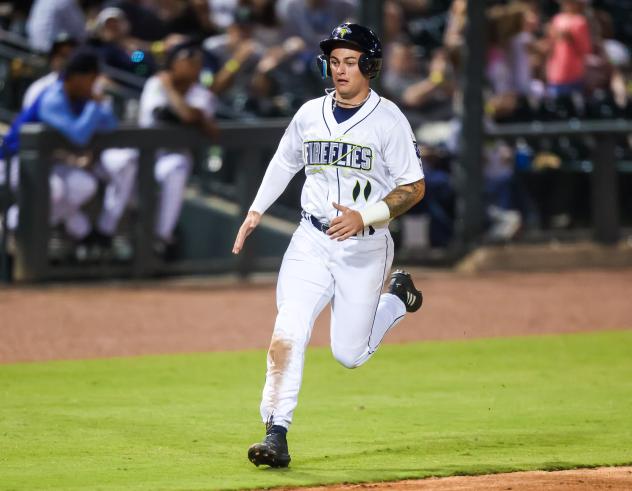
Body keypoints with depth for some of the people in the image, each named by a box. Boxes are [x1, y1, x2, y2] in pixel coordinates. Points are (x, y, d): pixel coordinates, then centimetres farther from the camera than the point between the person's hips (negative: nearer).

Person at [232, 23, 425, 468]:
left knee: (349, 354, 4)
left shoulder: (389, 119, -7)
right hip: (312, 242, 3)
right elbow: (284, 162, 23)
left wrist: (365, 217, -20)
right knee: (288, 334, -16)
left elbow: (414, 188, -8)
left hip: (365, 249, -3)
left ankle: (399, 297, 33)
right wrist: (256, 211, 14)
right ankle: (276, 436, -17)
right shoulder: (310, 114, 6)